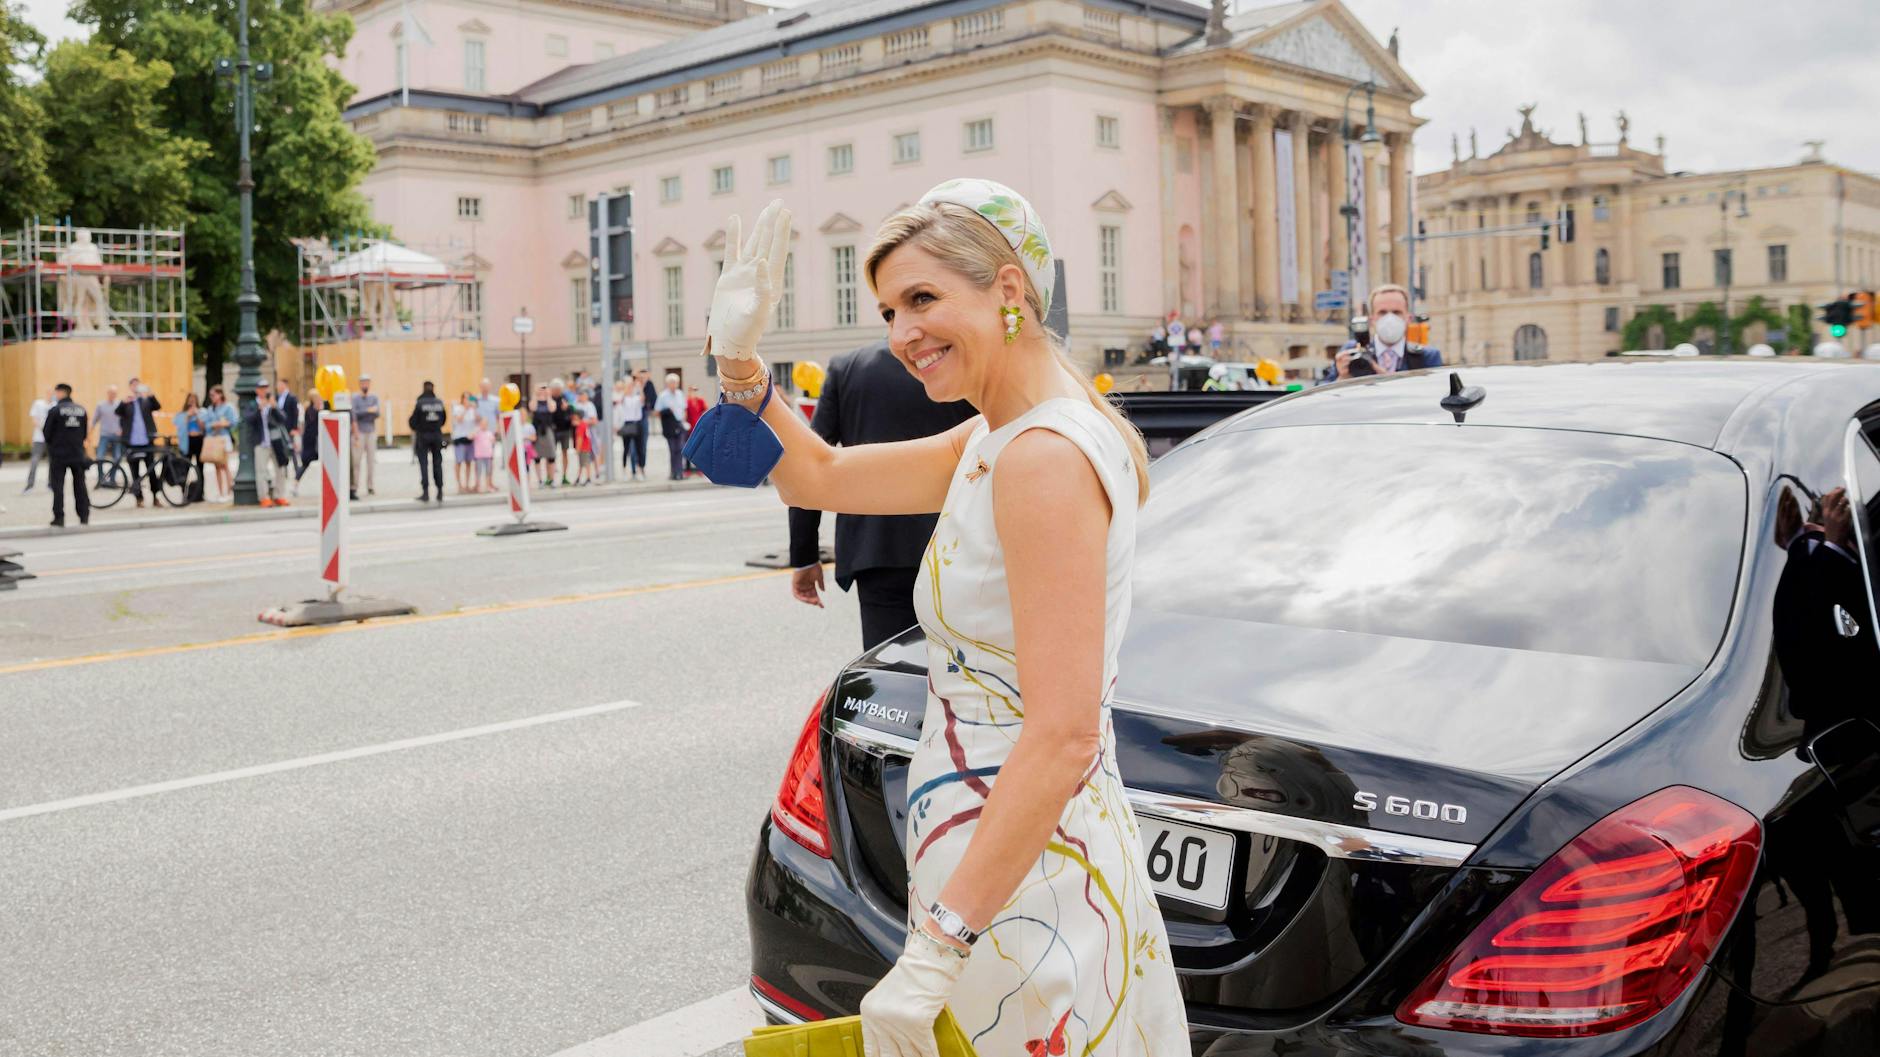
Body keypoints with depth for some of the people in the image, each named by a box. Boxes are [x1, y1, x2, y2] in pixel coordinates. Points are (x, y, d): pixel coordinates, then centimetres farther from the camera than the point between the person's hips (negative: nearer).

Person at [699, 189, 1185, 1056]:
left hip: (1025, 897, -9)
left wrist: (936, 948, -27)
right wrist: (737, 358, 5)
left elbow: (1064, 739, -27)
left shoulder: (1045, 456, -22)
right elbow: (818, 478, 19)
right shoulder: (996, 442, 8)